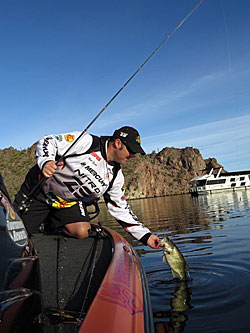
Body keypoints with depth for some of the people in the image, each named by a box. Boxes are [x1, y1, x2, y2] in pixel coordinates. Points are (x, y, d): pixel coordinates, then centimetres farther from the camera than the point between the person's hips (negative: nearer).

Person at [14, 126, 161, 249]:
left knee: (82, 232, -20)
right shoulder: (87, 142, -19)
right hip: (38, 188, -4)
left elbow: (121, 210, 4)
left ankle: (50, 223, 7)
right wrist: (45, 161, -39)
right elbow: (48, 142, -17)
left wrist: (146, 236, -1)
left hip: (69, 202, 5)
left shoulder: (116, 177, -2)